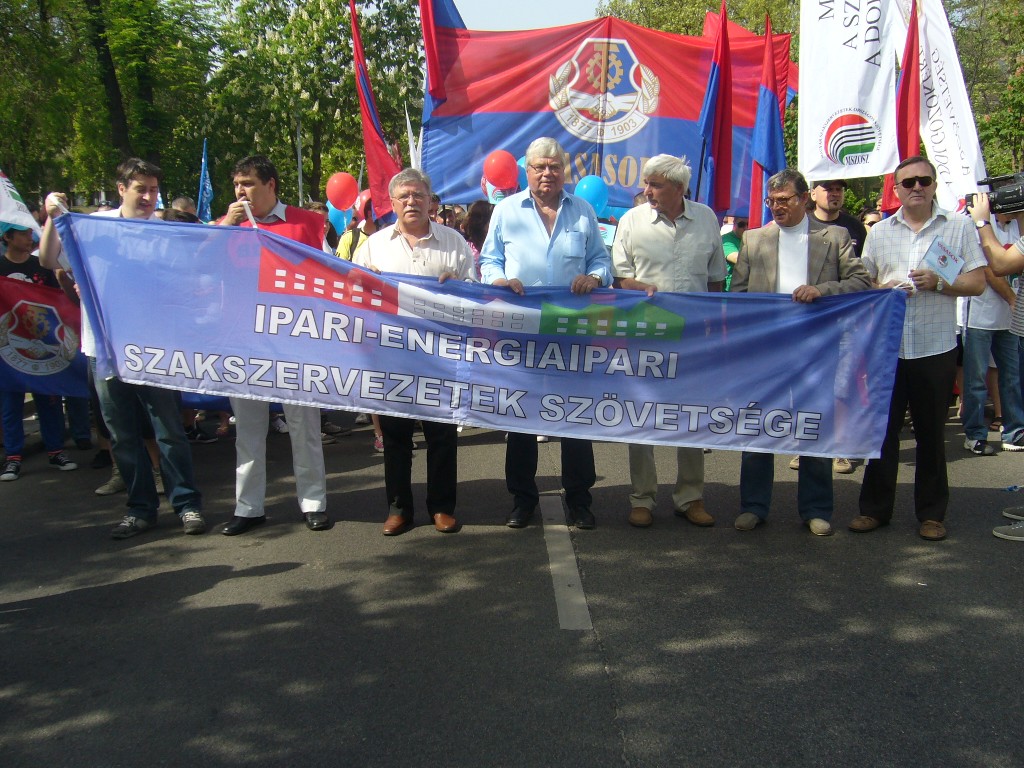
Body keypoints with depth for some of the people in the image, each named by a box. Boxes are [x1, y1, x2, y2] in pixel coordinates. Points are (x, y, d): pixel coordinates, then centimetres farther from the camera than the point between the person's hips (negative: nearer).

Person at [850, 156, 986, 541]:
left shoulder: (959, 227, 5)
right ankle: (875, 508, 17)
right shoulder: (879, 232, 11)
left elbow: (977, 282, 1)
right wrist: (882, 289, -8)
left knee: (931, 433, 6)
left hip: (935, 347, -1)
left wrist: (940, 283, -15)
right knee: (882, 428, 6)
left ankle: (931, 513, 18)